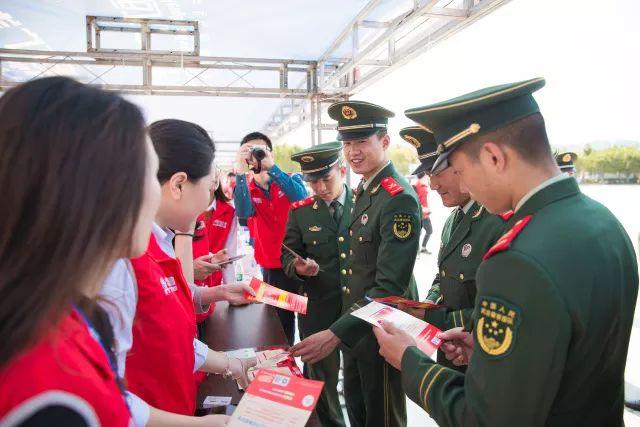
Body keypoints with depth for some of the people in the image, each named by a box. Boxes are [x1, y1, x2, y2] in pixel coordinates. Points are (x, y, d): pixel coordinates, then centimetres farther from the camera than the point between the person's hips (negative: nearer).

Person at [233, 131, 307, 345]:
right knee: (281, 322, 10)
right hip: (272, 268, 1)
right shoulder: (246, 190, 2)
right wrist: (240, 172, -28)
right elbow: (243, 212, -20)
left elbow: (301, 198, -23)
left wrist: (271, 166, -29)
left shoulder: (291, 179, 0)